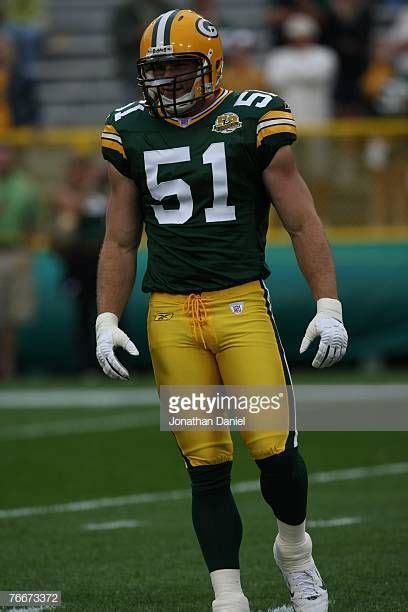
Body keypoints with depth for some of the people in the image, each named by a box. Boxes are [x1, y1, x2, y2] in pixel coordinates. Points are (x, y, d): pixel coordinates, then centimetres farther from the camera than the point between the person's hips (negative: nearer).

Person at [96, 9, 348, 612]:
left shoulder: (253, 122, -1)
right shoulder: (132, 134, 9)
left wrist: (329, 306, -4)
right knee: (206, 466, 1)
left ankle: (294, 548, 19)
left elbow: (303, 223, 2)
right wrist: (107, 321, 9)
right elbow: (120, 242, 16)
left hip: (242, 306, -3)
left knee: (275, 447, -10)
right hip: (170, 315, 3)